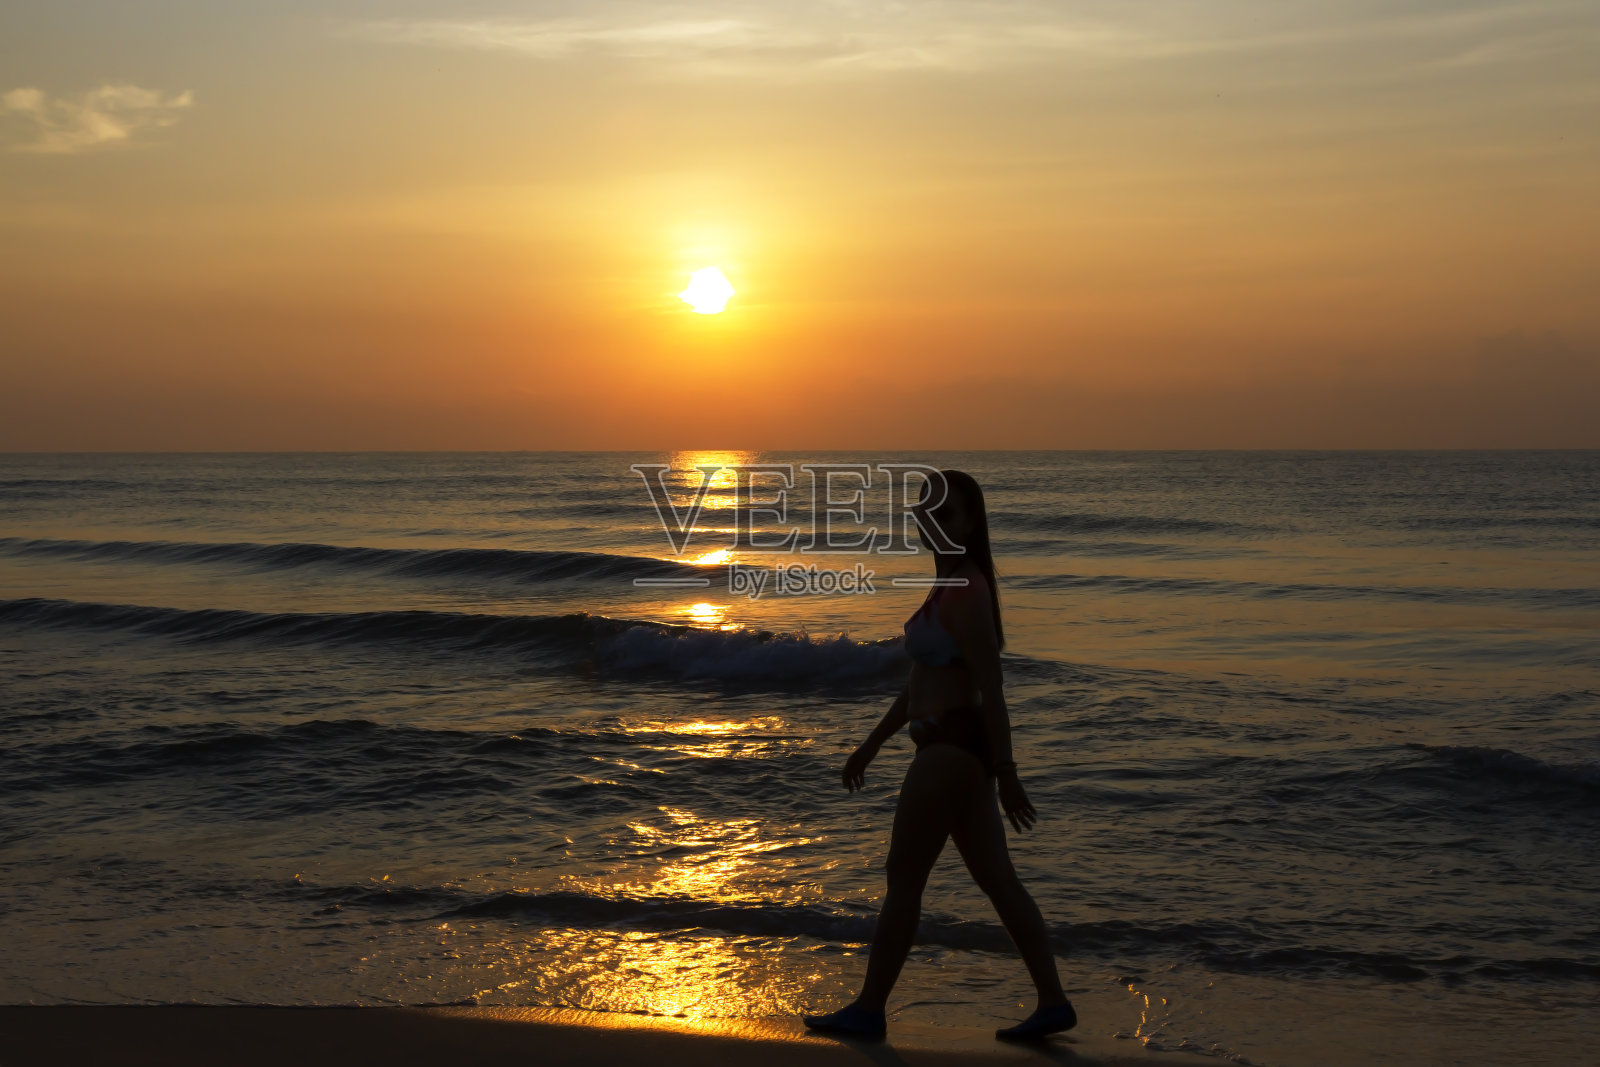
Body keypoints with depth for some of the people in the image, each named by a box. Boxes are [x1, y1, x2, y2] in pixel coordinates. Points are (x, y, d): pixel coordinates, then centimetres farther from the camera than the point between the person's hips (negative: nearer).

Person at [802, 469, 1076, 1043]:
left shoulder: (964, 593, -17)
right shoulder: (952, 587, 14)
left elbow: (990, 691, -19)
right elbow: (924, 679, 21)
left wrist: (1006, 777, -19)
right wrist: (872, 744, 24)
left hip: (952, 749, -10)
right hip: (959, 750, 10)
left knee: (903, 878, 1)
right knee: (998, 882, 10)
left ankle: (868, 1009, 11)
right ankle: (1053, 1002, 13)